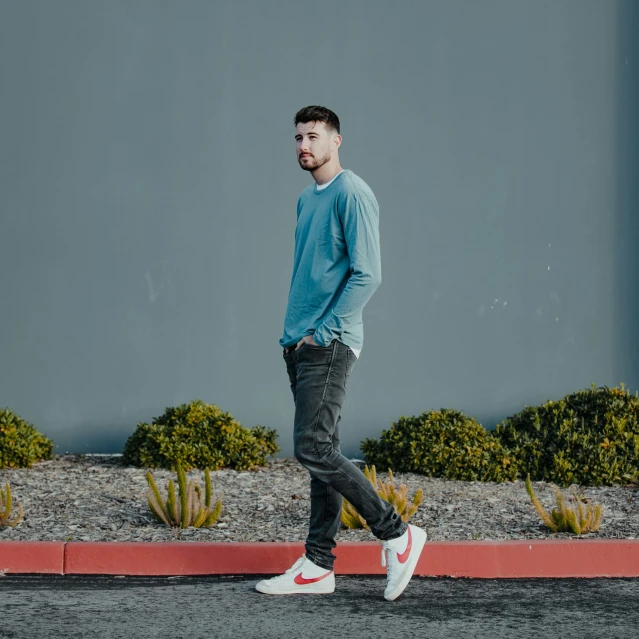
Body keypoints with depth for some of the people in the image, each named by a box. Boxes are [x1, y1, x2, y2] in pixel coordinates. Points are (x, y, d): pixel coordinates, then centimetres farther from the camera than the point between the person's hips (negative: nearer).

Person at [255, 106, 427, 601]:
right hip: (301, 343, 9)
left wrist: (322, 331, -16)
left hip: (330, 344, -9)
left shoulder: (352, 194, -10)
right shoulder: (307, 200, 17)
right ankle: (318, 566, 10)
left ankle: (397, 534, -4)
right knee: (320, 452, 8)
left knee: (313, 448, -14)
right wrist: (295, 332, 15)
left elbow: (367, 275, -17)